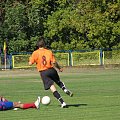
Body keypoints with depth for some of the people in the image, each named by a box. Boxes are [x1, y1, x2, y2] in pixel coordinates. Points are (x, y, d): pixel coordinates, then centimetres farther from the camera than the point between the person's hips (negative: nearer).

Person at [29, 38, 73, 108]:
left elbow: (30, 63, -4)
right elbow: (54, 62, -6)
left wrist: (30, 59, 18)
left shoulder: (35, 53, -2)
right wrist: (59, 68, 10)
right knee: (58, 82, 29)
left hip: (43, 73, -1)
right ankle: (65, 89, 1)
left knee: (52, 87, -4)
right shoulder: (49, 52, 0)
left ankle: (62, 102, -10)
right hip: (51, 70, 1)